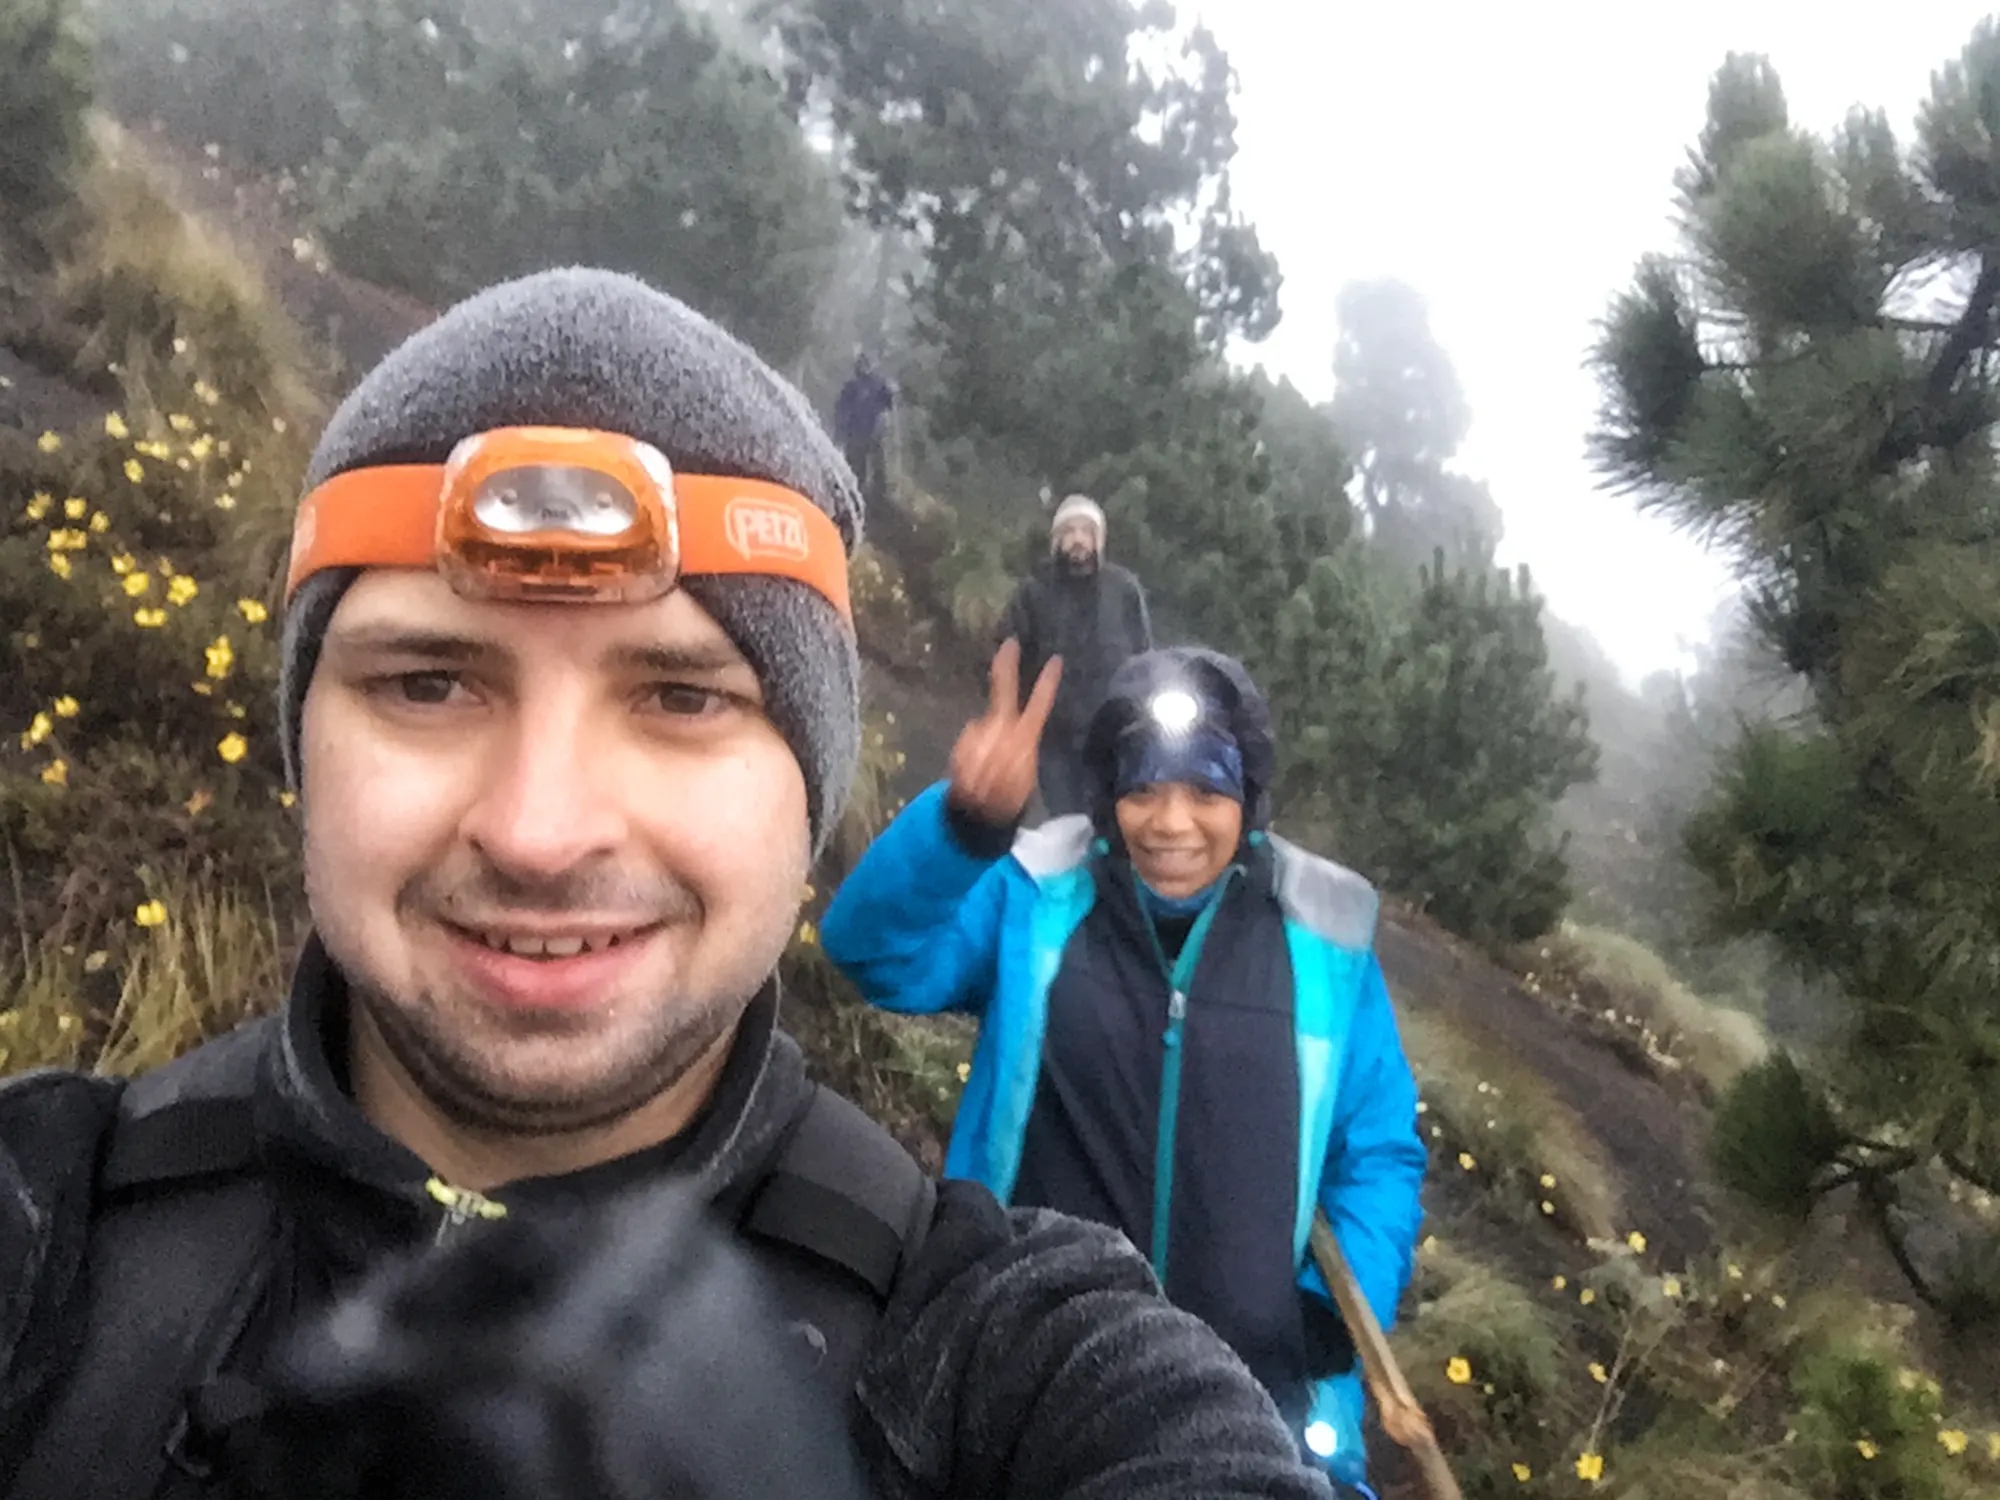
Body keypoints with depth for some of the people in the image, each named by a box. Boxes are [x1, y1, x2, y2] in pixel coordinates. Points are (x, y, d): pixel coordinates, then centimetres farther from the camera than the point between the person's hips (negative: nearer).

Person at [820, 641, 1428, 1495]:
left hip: (1254, 1399, 1)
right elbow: (876, 950, -19)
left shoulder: (1319, 938, -1)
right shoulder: (1036, 903, -4)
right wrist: (965, 823, -36)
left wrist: (1341, 1326, -6)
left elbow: (1378, 1154, 6)